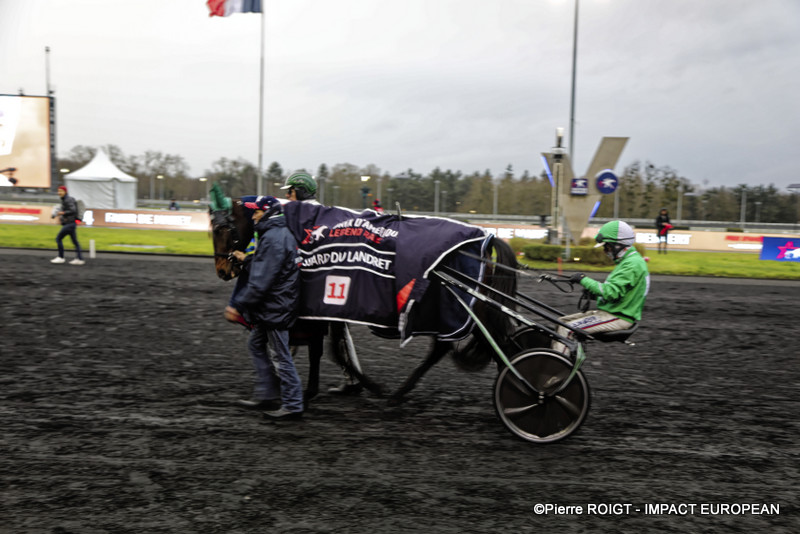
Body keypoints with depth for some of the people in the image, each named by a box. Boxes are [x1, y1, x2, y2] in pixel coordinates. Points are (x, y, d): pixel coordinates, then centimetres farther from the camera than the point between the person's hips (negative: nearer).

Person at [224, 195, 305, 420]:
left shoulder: (273, 238, -20)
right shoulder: (281, 233, 14)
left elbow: (261, 281, -25)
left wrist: (239, 304, -20)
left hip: (274, 308, -11)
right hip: (272, 307, 11)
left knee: (279, 356, -3)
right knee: (256, 344, 20)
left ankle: (292, 405, 6)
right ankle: (266, 395, 26)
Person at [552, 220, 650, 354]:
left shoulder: (632, 264, -18)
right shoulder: (627, 261, 16)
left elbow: (610, 293, -28)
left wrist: (584, 280, -20)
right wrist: (591, 291, 5)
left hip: (619, 318, -11)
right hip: (611, 311, 11)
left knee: (568, 330, -20)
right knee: (563, 321, 6)